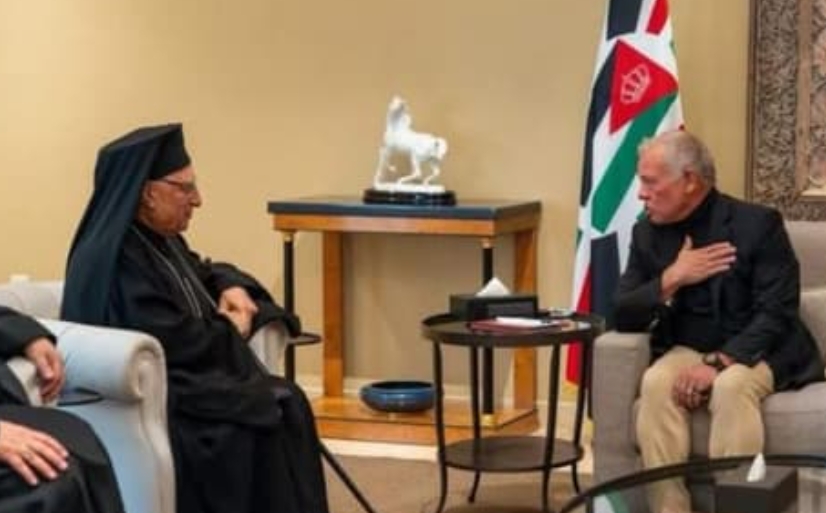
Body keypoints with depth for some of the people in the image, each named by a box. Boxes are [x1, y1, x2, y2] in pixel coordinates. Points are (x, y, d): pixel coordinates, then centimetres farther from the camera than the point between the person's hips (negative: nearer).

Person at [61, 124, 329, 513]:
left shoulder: (160, 238, 9)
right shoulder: (115, 258, -22)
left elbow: (202, 271, 29)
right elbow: (173, 343, -26)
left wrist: (234, 288, 5)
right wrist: (231, 331, -8)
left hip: (189, 375, 10)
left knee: (286, 402, -8)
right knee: (262, 417, -23)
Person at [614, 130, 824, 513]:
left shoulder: (757, 224, -10)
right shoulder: (647, 232, 3)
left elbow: (776, 314, -16)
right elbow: (624, 317, 0)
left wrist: (719, 362, -29)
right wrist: (672, 279, -17)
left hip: (753, 352, -3)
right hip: (686, 351, 3)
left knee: (732, 386, -36)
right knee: (656, 383, -30)